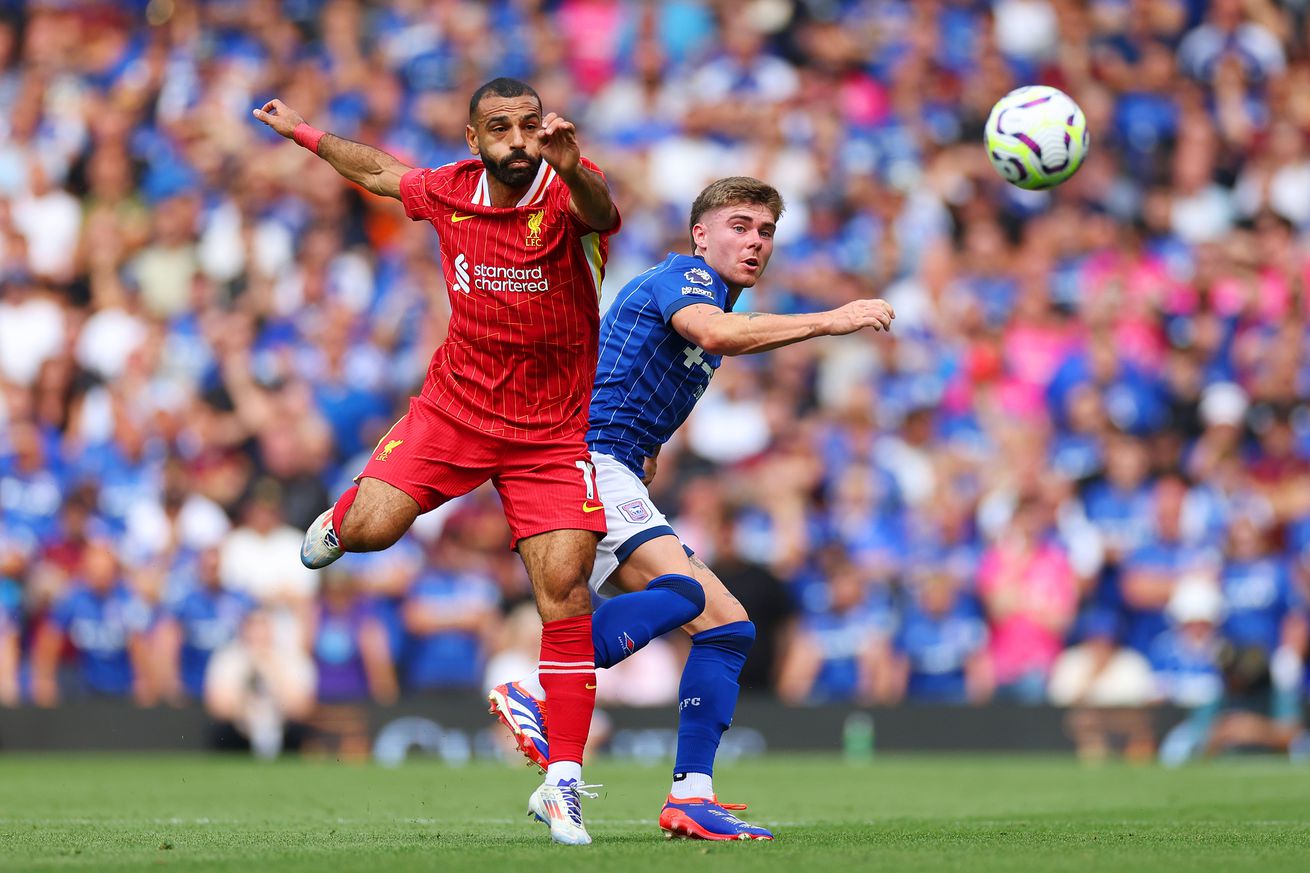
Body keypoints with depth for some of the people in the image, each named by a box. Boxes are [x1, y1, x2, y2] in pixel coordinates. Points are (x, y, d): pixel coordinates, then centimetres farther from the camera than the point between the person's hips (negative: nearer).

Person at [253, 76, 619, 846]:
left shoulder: (568, 192, -18)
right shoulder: (448, 191, -4)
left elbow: (599, 211, -44)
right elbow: (383, 172, 19)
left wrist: (573, 169, -67)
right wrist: (304, 134, 32)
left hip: (553, 433, -3)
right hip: (455, 407, 3)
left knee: (566, 594, -12)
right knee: (371, 529, -16)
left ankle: (562, 782, -6)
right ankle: (341, 519, 25)